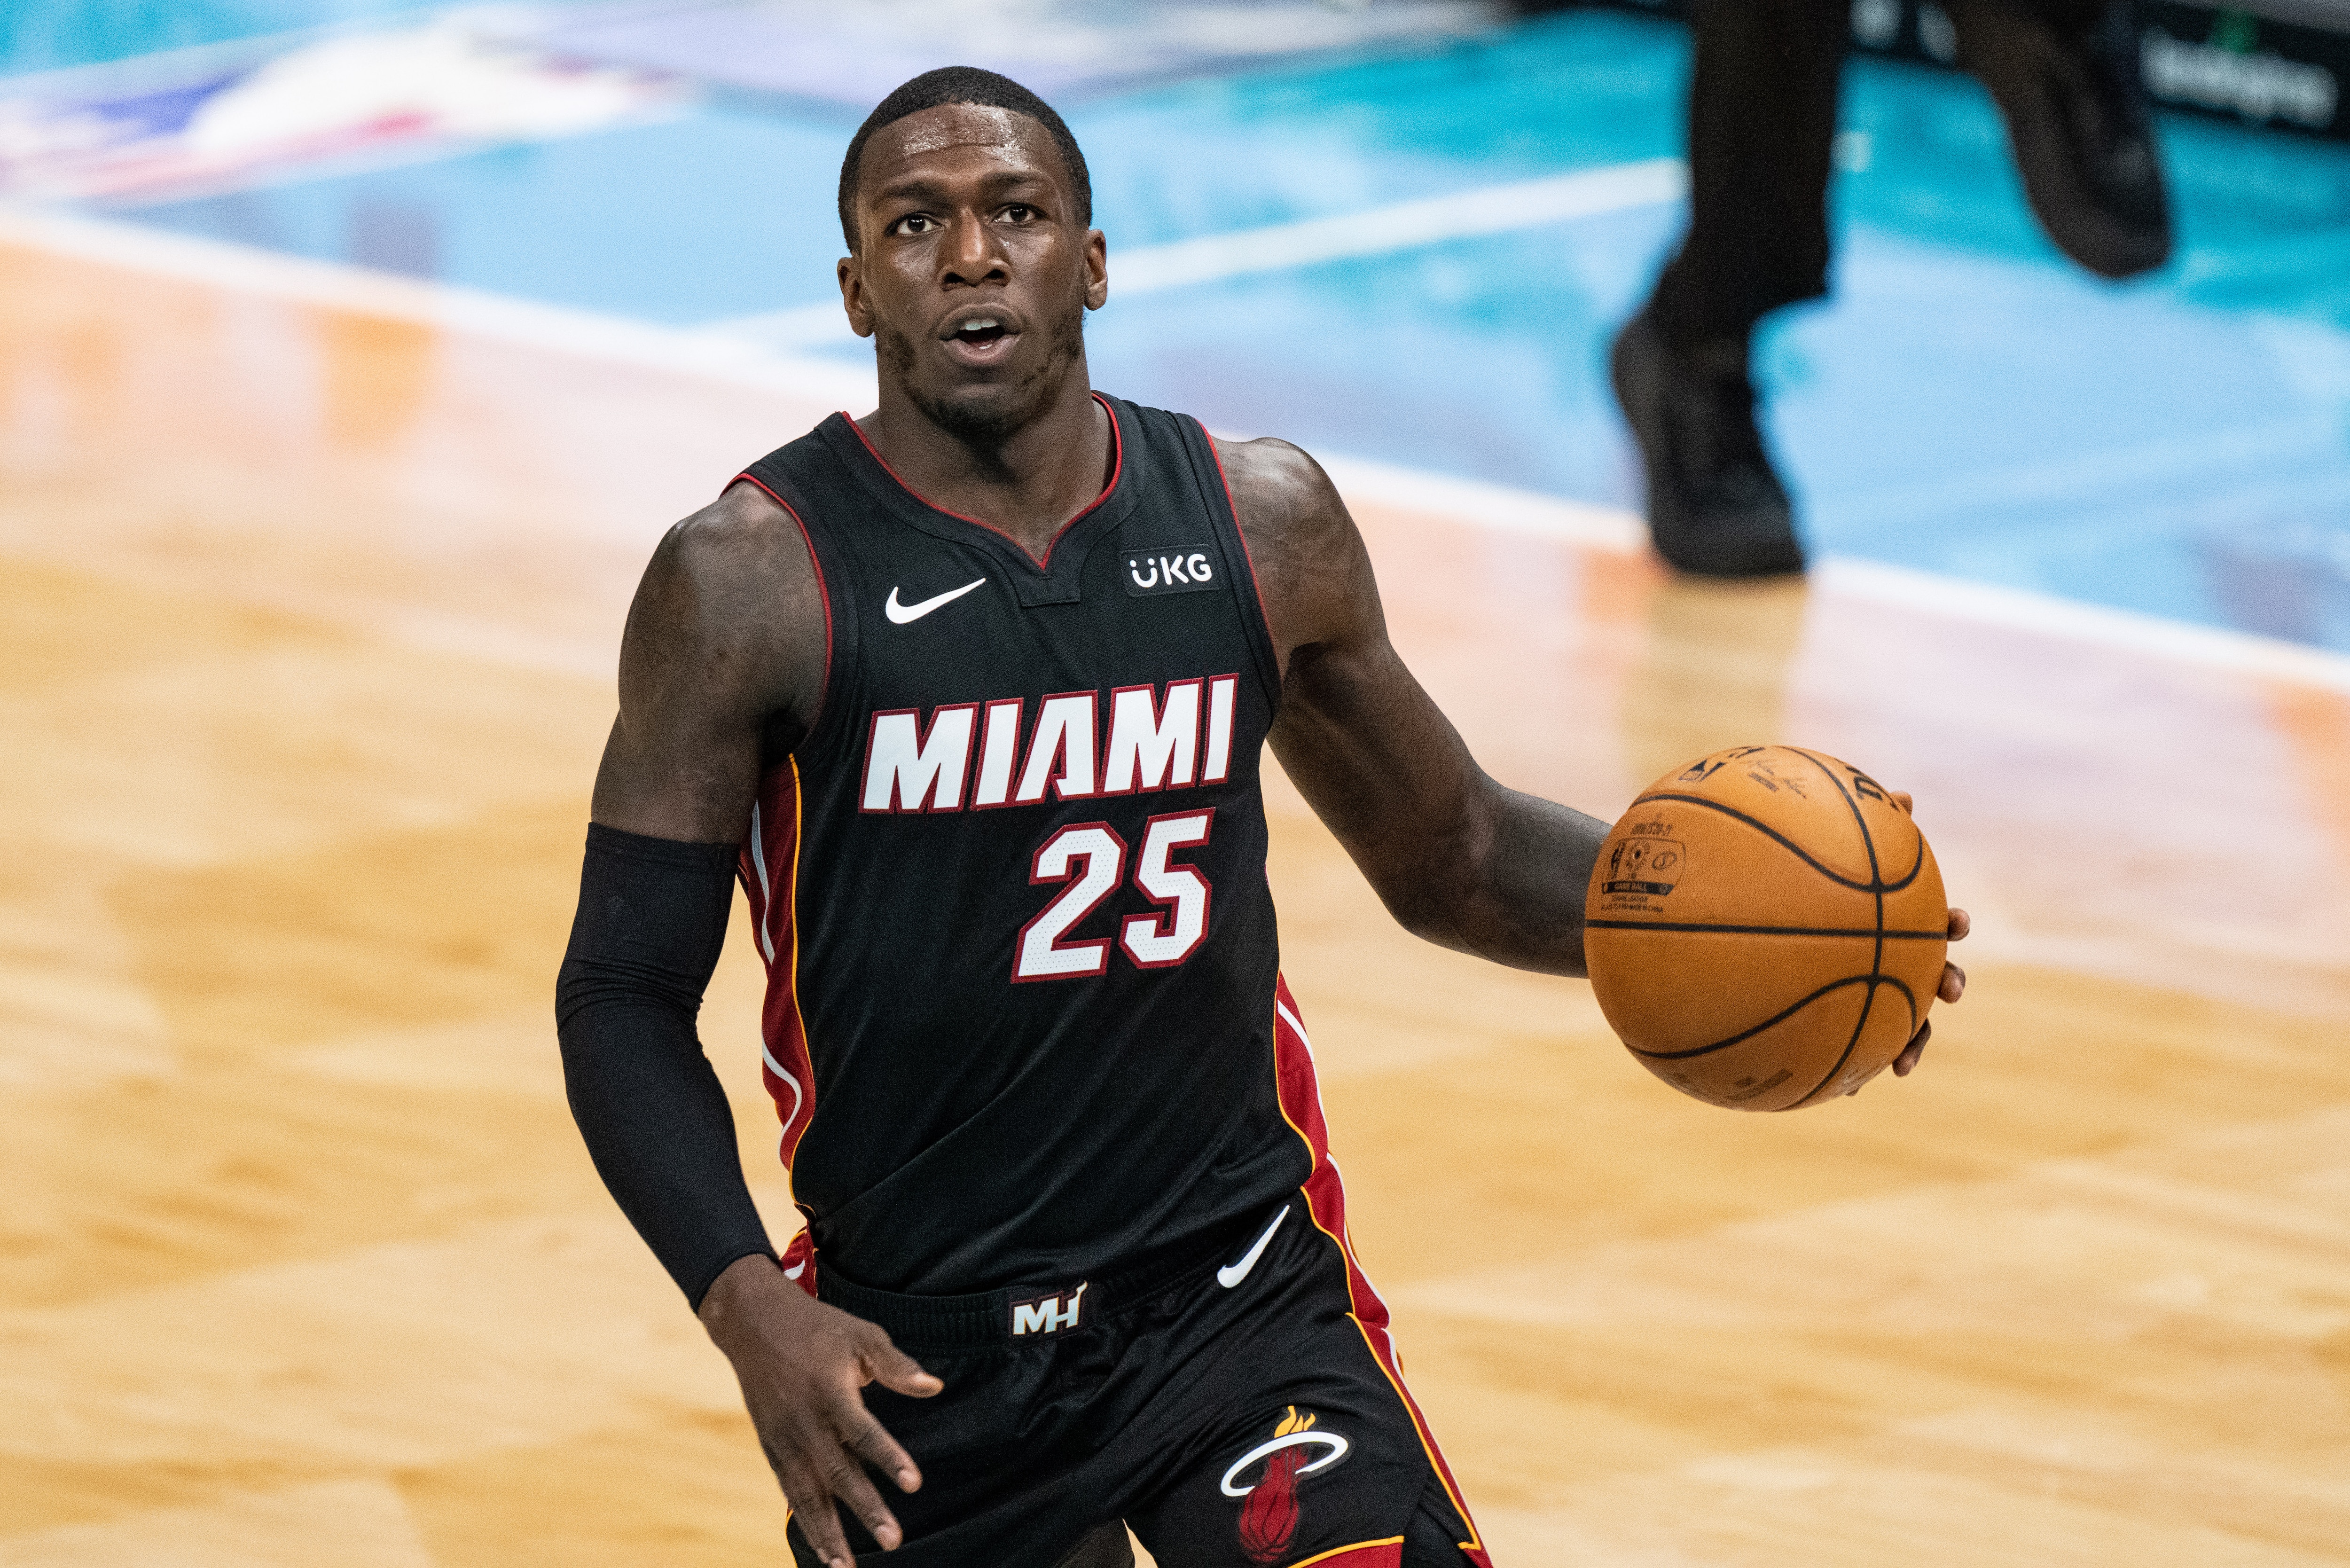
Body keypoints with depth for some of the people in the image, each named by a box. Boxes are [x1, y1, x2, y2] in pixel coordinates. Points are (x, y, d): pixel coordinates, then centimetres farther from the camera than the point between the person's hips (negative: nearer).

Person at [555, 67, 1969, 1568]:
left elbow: (1451, 854, 17)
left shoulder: (1260, 524, 3)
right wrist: (746, 1303, -21)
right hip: (916, 1353, -1)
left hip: (1242, 1292, 2)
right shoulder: (752, 580, -8)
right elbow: (625, 997, -6)